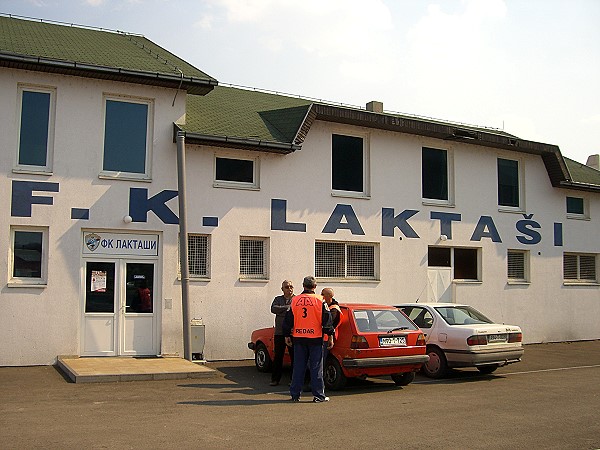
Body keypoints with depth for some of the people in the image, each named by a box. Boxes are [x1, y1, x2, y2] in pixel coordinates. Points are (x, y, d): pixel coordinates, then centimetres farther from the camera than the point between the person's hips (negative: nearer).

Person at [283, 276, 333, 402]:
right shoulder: (319, 300, -5)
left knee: (298, 367, 10)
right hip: (315, 339, -3)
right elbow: (326, 320, -4)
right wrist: (330, 336, 3)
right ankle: (318, 395, 4)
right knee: (316, 368, 3)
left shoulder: (294, 300, 4)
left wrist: (287, 335, 17)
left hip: (298, 339, 3)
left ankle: (295, 394, 14)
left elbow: (288, 320, 8)